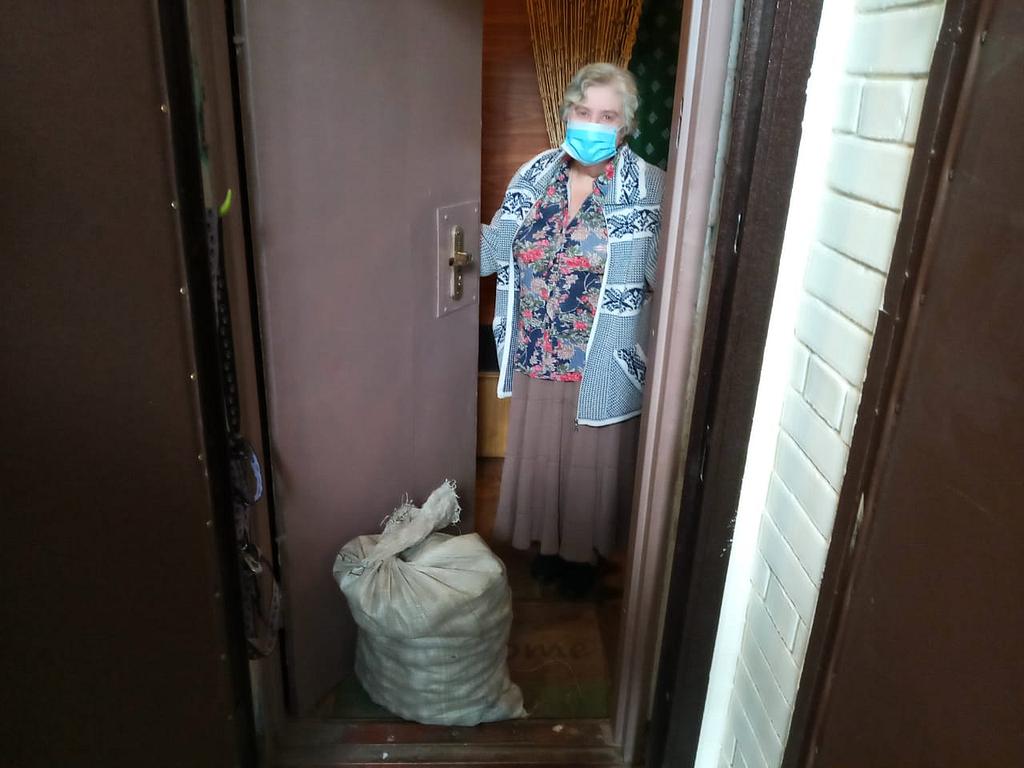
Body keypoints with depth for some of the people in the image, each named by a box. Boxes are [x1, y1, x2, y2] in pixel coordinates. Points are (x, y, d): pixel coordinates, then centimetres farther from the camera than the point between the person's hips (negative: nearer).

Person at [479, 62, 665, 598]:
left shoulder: (648, 190, -11)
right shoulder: (533, 176, 1)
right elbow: (492, 253, 0)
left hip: (600, 366, -4)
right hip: (535, 358, 4)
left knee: (591, 462, 15)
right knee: (538, 454, 20)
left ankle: (584, 552, 41)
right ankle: (549, 542, 46)